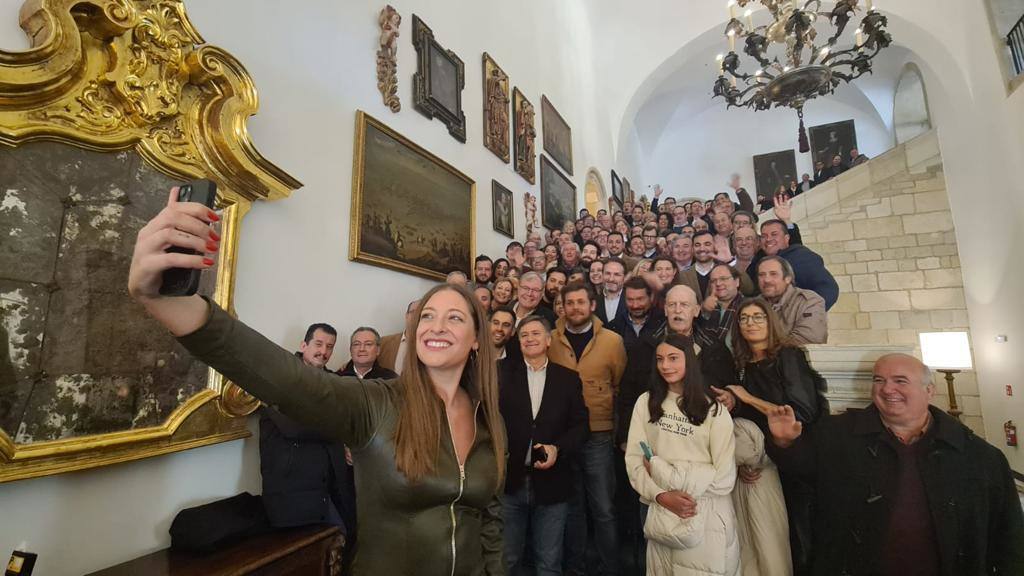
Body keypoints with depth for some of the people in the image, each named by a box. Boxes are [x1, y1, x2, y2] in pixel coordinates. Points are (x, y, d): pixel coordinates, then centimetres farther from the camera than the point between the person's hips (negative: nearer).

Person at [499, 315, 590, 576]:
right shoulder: (503, 374, 3)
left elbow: (580, 425, 0)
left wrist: (558, 448, -12)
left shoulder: (568, 378, 3)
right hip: (510, 481, 0)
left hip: (551, 483, 0)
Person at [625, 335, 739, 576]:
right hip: (662, 515, 2)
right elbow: (633, 460, -3)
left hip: (708, 516, -1)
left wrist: (660, 469, -12)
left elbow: (724, 478, -11)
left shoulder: (715, 410, -5)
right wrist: (661, 496, -17)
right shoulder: (646, 402, 0)